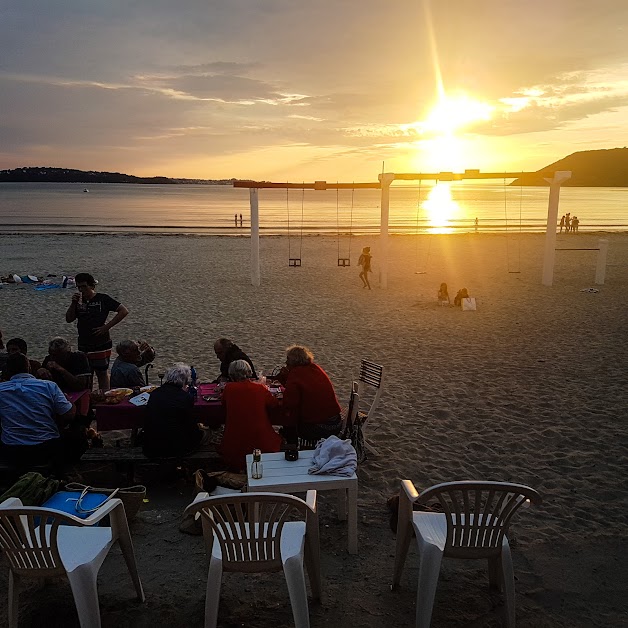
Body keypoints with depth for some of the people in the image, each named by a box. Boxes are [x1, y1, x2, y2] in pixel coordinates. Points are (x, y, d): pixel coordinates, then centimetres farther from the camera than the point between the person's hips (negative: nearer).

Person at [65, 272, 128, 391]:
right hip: (83, 345, 5)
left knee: (102, 373, 2)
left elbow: (124, 311, -10)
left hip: (101, 344, -5)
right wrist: (73, 303, -8)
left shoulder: (103, 299, -6)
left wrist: (107, 327, -13)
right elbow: (69, 319, 6)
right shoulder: (79, 301, 9)